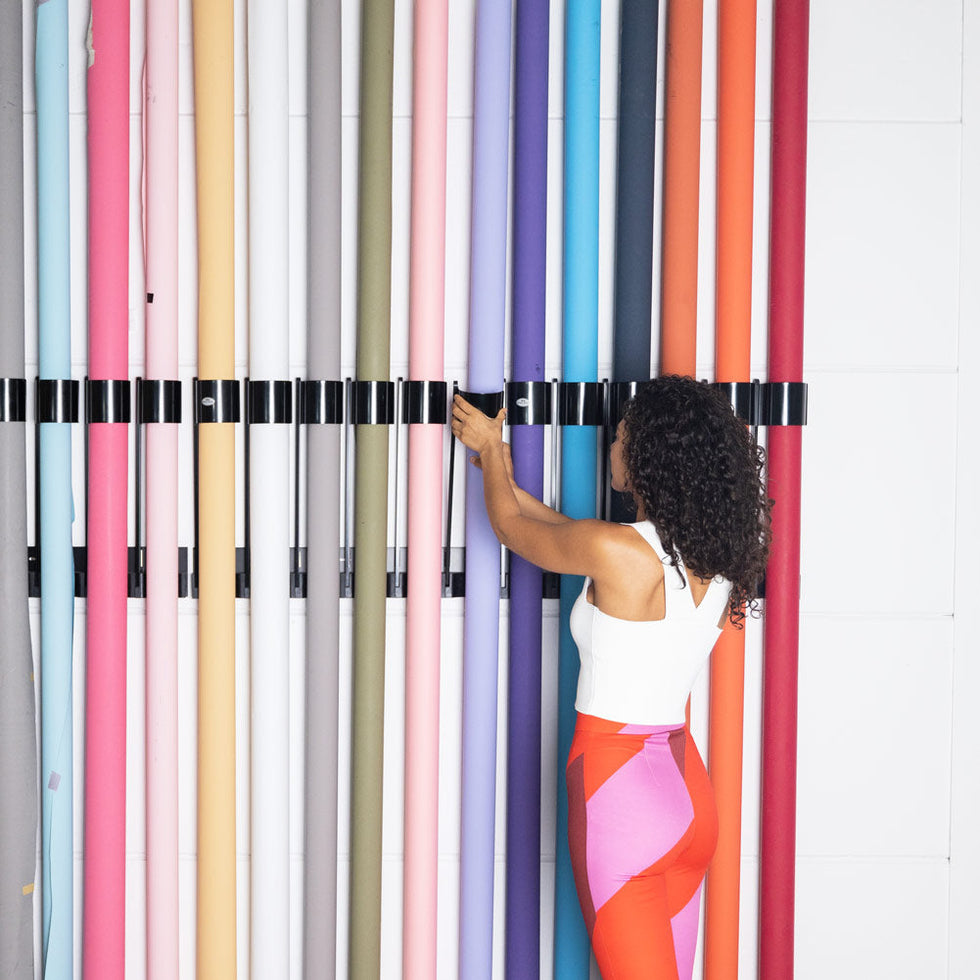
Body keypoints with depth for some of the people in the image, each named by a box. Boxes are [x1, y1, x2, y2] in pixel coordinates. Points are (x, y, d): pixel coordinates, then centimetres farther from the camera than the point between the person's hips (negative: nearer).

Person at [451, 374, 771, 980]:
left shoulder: (617, 550, -18)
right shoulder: (721, 563, 4)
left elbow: (511, 527, 2)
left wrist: (490, 449, 21)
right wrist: (509, 483, 30)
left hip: (619, 789, -8)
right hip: (688, 789, 8)